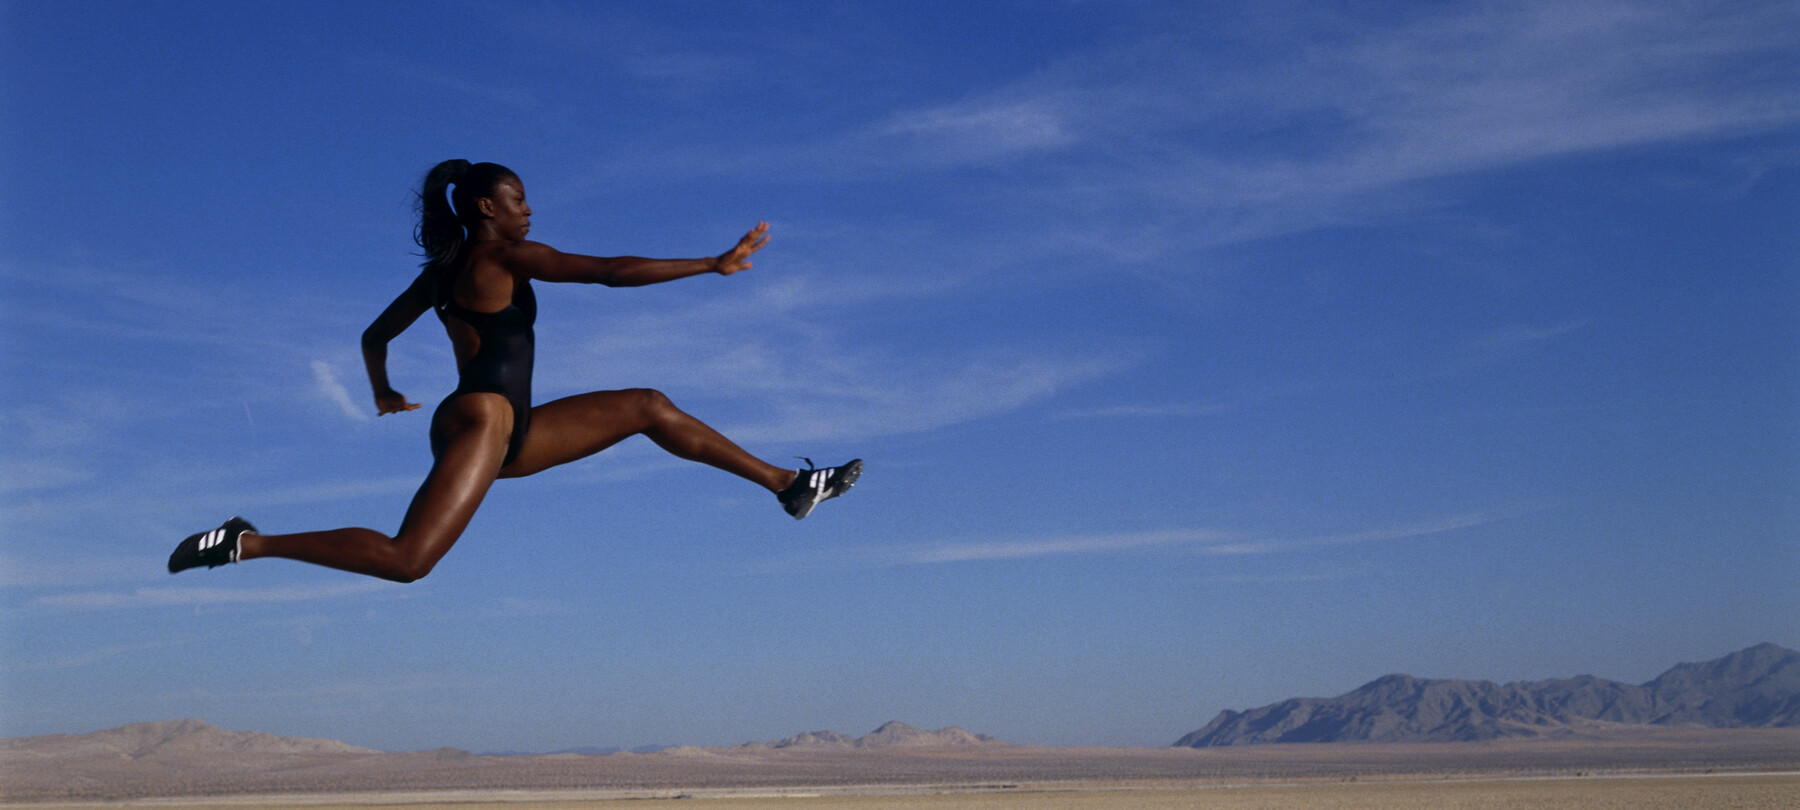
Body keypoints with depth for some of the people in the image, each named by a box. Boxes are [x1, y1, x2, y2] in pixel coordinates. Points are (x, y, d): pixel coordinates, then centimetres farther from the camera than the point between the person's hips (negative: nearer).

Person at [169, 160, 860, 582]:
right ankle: (250, 544, -12)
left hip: (507, 431, 10)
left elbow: (375, 336, 26)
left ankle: (788, 485, 11)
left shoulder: (444, 268, 20)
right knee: (407, 561, -22)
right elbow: (612, 271, -12)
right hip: (482, 419, -10)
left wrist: (383, 395, 46)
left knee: (647, 407, 11)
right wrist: (714, 264, -10)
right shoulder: (503, 255, -6)